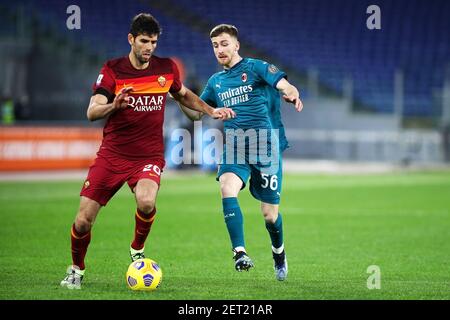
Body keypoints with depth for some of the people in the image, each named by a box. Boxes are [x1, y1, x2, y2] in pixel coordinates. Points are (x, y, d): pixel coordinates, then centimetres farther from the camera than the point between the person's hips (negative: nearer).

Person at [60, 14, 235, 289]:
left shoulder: (167, 68, 3)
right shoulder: (113, 70, -5)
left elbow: (183, 94, 24)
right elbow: (92, 112, -14)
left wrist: (211, 111, 12)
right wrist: (114, 105, -35)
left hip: (149, 156, 0)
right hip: (112, 154, 0)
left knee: (146, 203, -32)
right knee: (83, 221, -7)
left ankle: (138, 251, -2)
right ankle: (77, 270, 22)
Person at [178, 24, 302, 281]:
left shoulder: (255, 67, 0)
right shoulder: (216, 82, 16)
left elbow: (285, 86, -14)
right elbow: (196, 114, 22)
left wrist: (292, 95, -38)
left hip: (266, 147, -3)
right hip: (235, 148, 3)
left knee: (270, 214, 2)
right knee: (227, 188, -28)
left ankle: (279, 254, 32)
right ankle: (240, 253, -32)